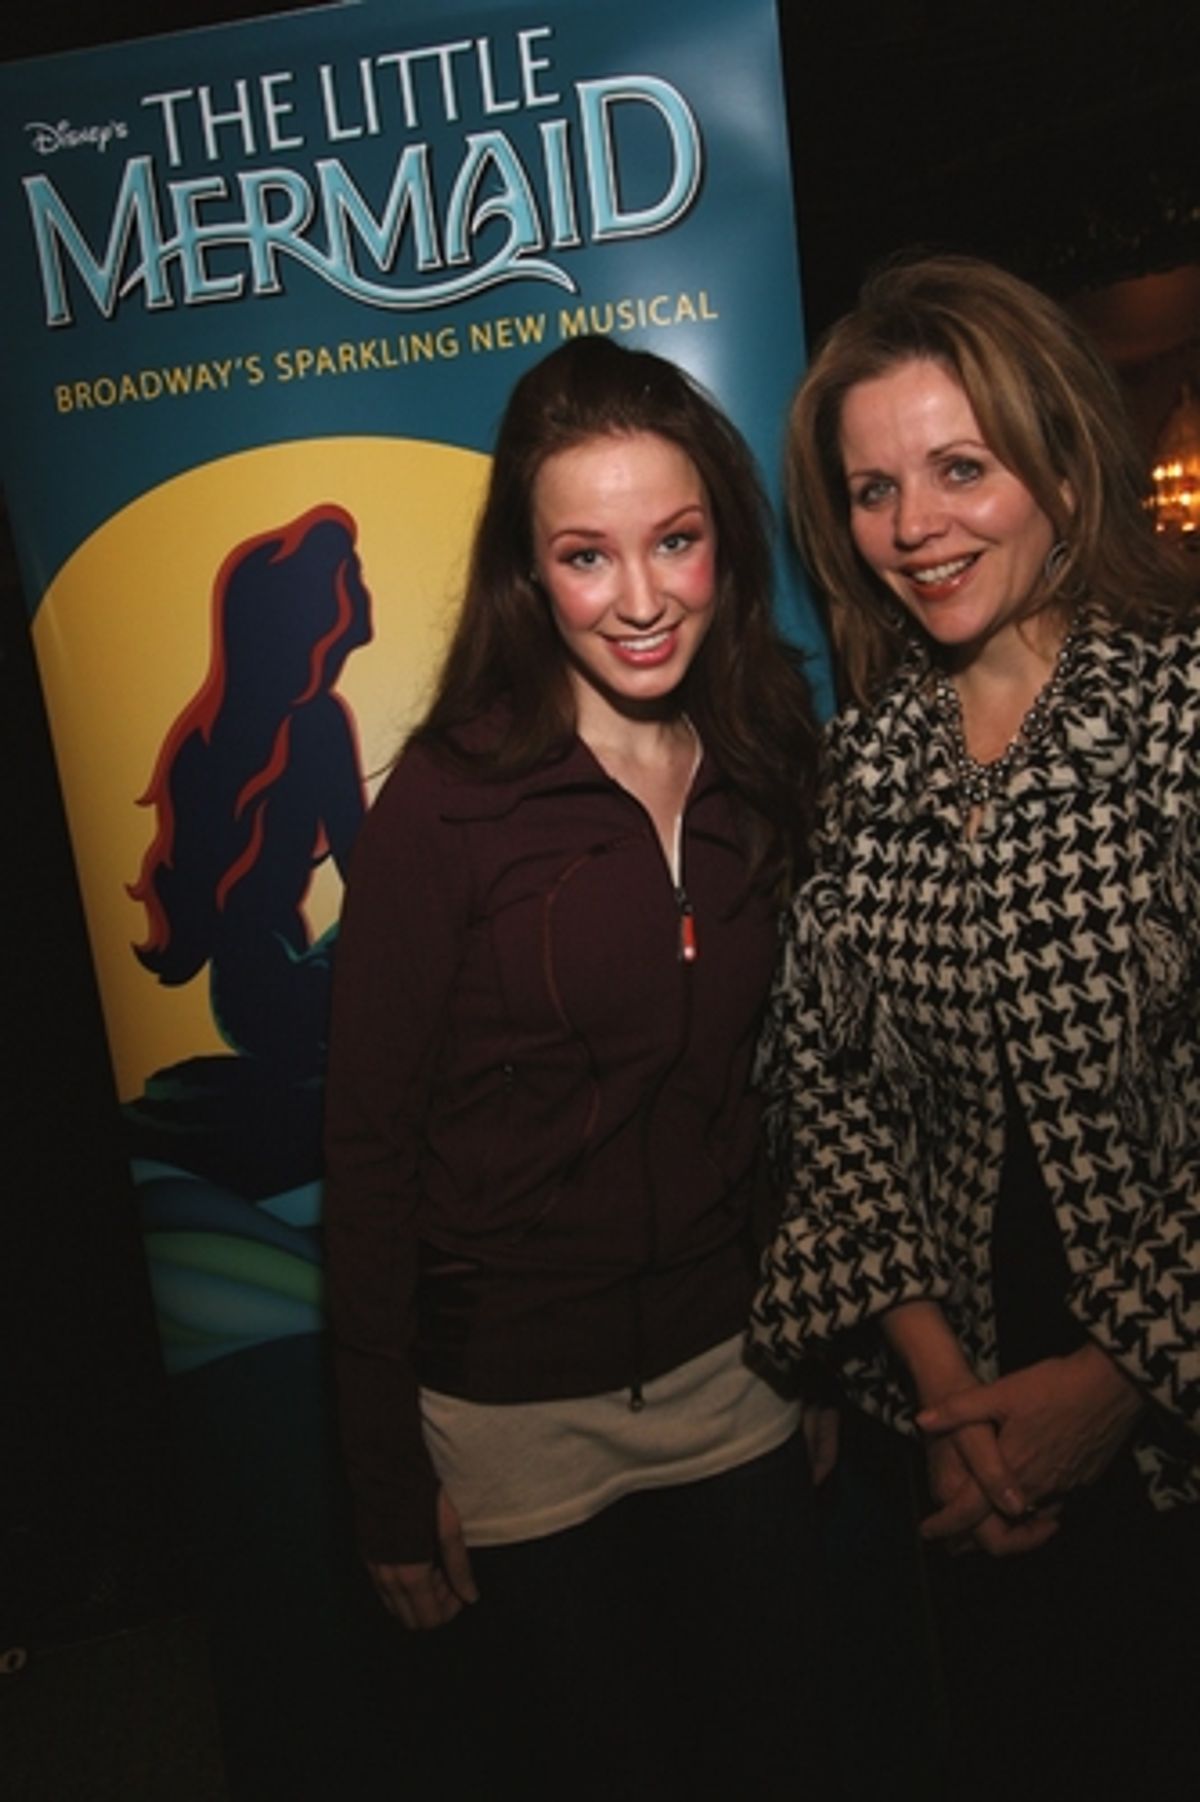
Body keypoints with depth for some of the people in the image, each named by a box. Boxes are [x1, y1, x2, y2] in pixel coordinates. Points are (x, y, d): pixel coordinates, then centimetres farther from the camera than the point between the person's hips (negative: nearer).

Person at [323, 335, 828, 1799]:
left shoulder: (766, 774, -1)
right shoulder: (446, 802, -16)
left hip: (731, 1379, 5)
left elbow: (775, 1086, 7)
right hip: (512, 1414, -4)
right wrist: (389, 1483, -10)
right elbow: (368, 1151, -13)